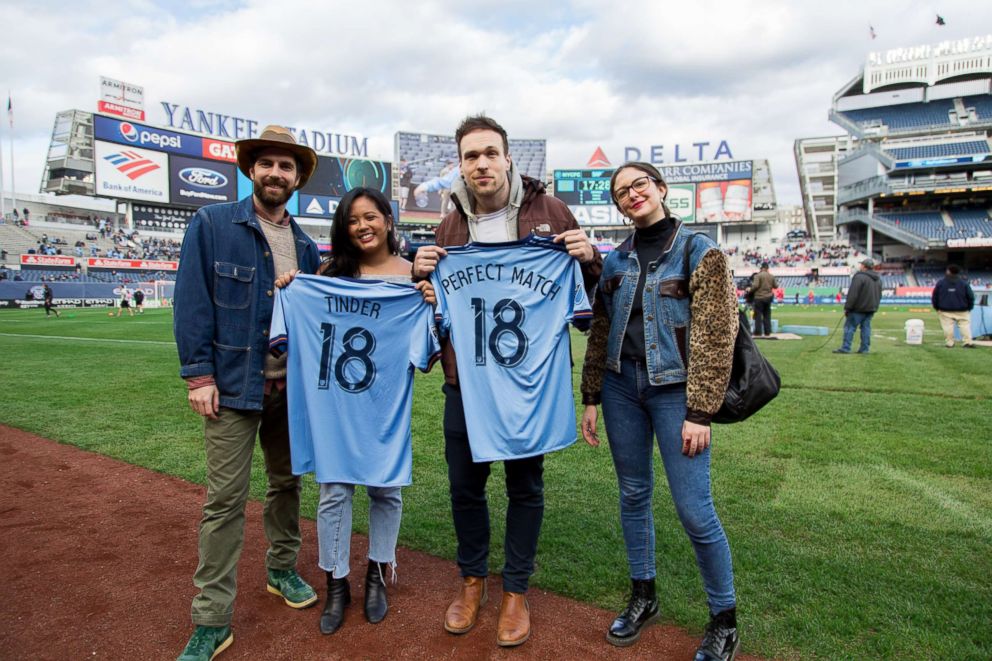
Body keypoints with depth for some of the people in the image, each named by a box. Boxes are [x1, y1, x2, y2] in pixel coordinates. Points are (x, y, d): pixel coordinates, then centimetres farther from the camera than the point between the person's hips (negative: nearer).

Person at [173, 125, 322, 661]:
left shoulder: (304, 244, 11)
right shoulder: (211, 225, -2)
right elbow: (193, 301, -7)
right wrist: (198, 373, -12)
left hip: (292, 387, 5)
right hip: (233, 385, -4)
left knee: (287, 482, 16)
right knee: (225, 500, -1)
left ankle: (282, 570, 36)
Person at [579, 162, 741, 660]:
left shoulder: (699, 251, -4)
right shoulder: (615, 260, 9)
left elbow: (716, 337, -9)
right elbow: (600, 333, 11)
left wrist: (701, 413, -13)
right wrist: (591, 398, 8)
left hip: (674, 389, -4)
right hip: (621, 386, 5)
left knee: (693, 509, -4)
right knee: (633, 495, 13)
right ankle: (643, 598, 32)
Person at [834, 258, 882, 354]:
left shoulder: (859, 277, -15)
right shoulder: (878, 279, 15)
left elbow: (852, 294, -19)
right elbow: (879, 295, 21)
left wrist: (847, 307, -14)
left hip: (859, 308, -8)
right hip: (871, 309, 8)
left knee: (850, 327, -4)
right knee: (866, 327, 10)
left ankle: (845, 348, -6)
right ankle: (864, 349, 9)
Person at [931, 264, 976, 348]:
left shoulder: (941, 282, -1)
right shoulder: (963, 283, 1)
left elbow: (934, 296, 3)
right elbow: (970, 296, 3)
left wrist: (936, 307, 13)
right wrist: (969, 307, 14)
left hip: (945, 311, -1)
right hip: (962, 311, 1)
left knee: (947, 326, 0)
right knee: (965, 325, 5)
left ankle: (949, 343, 0)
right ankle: (968, 342, 0)